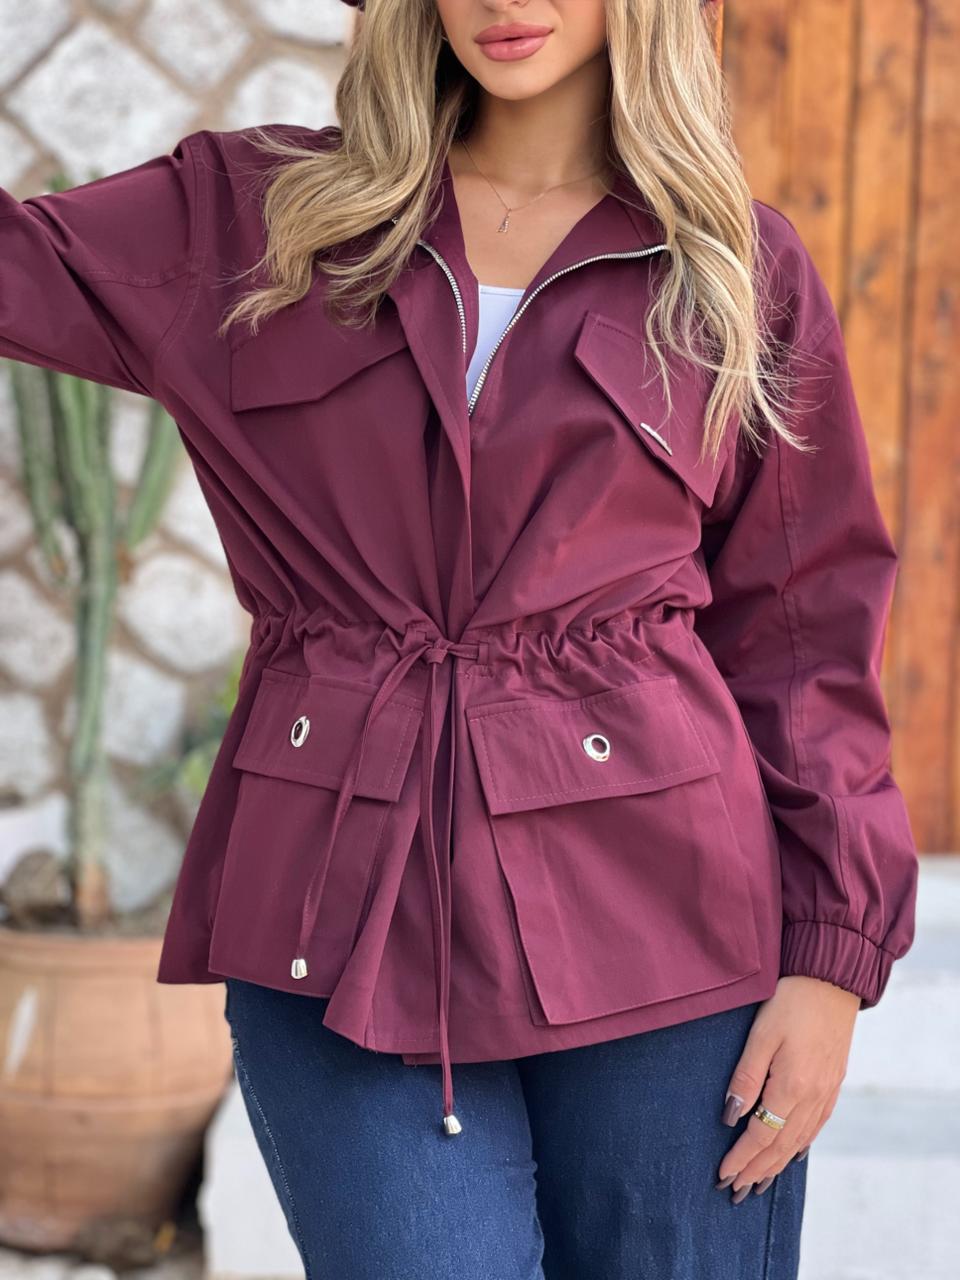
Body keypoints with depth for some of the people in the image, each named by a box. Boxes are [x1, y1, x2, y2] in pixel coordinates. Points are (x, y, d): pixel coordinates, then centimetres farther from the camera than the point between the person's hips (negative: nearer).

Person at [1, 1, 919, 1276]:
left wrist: (833, 957, 0)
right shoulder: (255, 215, 9)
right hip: (342, 917, 1)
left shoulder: (742, 272, 5)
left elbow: (807, 629, 5)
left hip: (652, 919, 0)